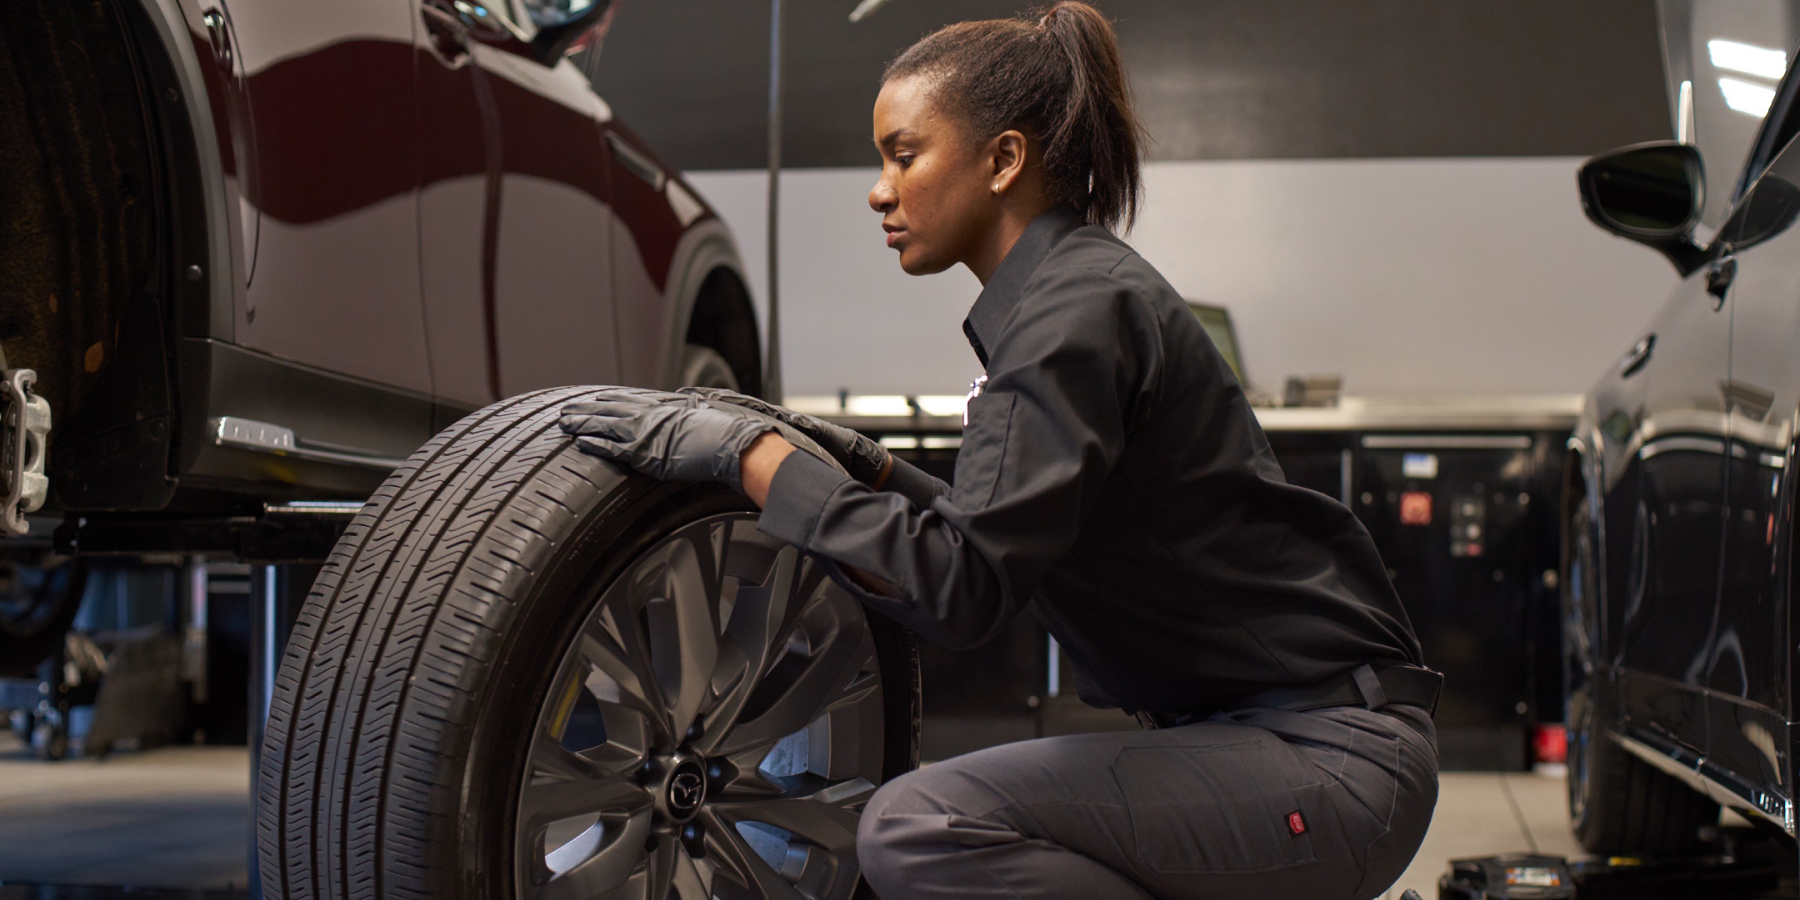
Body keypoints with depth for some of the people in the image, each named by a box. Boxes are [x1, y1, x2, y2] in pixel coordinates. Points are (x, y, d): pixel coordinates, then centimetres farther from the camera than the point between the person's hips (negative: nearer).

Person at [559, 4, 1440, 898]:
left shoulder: (1079, 312, -17)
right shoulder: (1069, 293, 13)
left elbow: (963, 587, -25)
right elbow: (1005, 543, 20)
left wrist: (747, 453, -19)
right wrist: (870, 470, 10)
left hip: (1337, 757, -10)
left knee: (920, 826, -24)